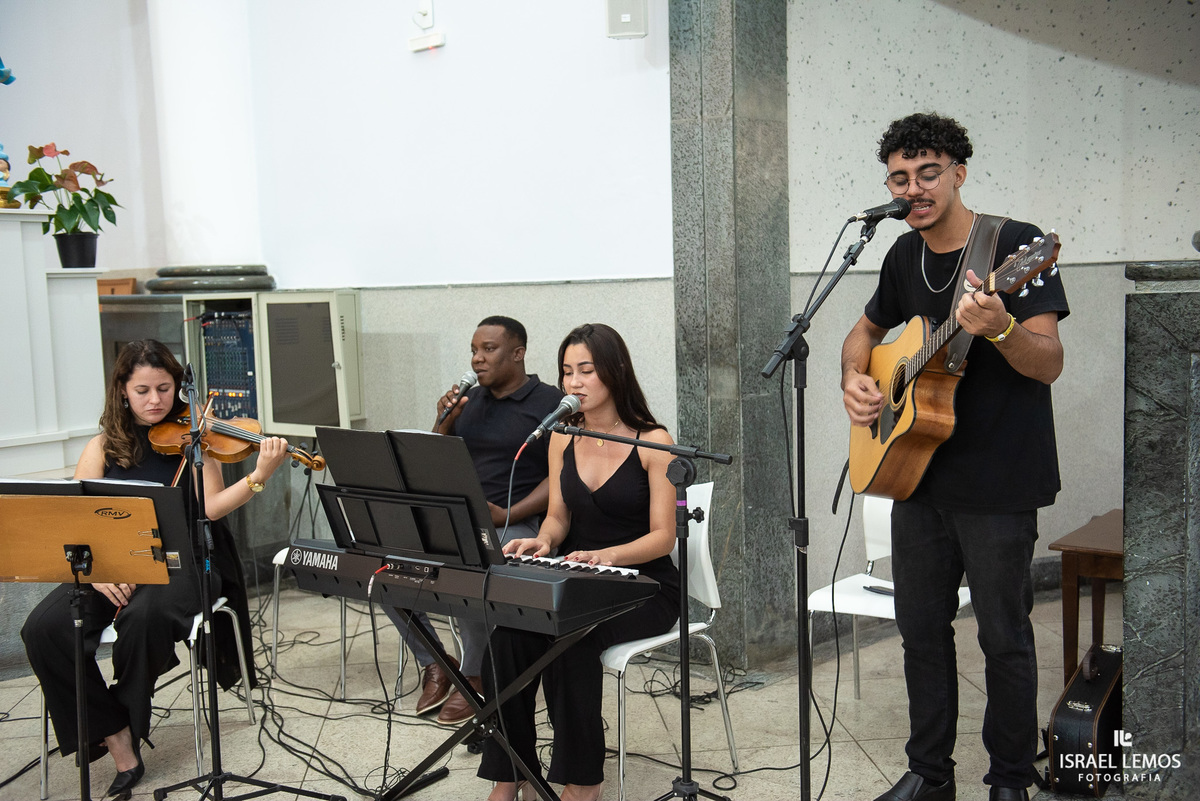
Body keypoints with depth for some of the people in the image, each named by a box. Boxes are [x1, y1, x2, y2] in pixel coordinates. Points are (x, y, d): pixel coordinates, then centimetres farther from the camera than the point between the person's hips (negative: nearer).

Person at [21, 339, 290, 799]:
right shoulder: (102, 449, 9)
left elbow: (210, 507, -8)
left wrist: (259, 477, -25)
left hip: (181, 561, -2)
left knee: (146, 615, -36)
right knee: (44, 628, -24)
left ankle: (126, 723, -6)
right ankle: (119, 746, -15)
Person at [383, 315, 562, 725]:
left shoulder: (549, 404, -2)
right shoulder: (469, 401, 17)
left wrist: (508, 515, -20)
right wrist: (444, 423, 0)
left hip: (516, 524, -6)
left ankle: (474, 677, -11)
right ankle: (433, 664, 0)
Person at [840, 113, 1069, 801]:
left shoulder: (1016, 244, -12)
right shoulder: (906, 256, 8)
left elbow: (1050, 364, -19)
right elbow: (867, 330, 24)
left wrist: (998, 328, -39)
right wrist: (854, 380, 4)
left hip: (999, 487, -6)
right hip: (917, 474, 6)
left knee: (1004, 637, 5)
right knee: (921, 629, 13)